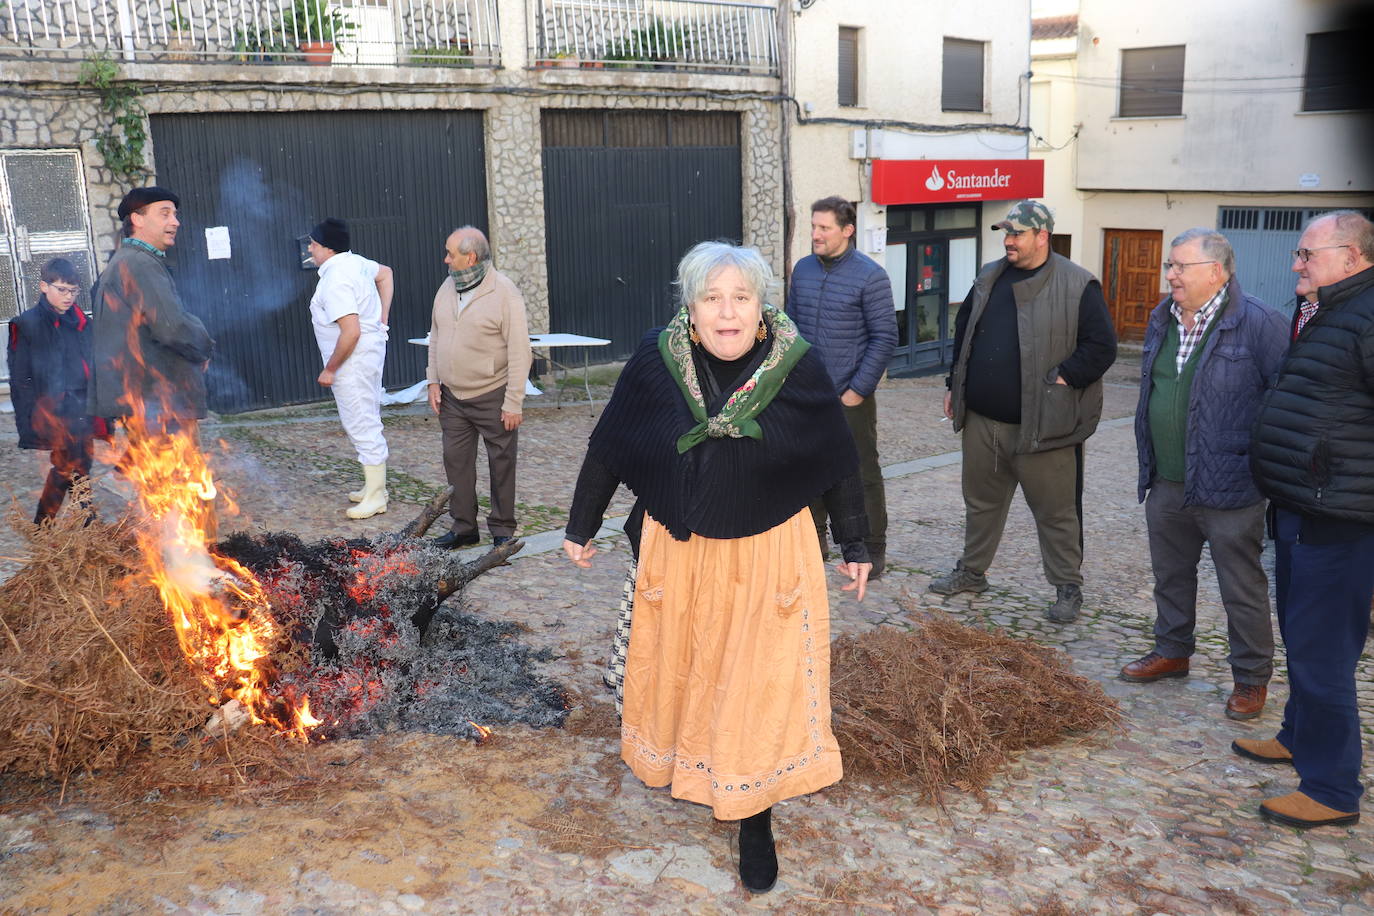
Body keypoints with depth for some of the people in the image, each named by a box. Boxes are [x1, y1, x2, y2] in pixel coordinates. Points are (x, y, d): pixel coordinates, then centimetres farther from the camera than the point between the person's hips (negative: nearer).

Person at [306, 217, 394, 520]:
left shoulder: (335, 282, -23)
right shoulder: (355, 262, 7)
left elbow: (351, 332, -29)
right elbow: (385, 273, 26)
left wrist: (330, 369, -19)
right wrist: (383, 316, 23)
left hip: (353, 360, -11)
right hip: (371, 350, 11)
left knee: (362, 426, -4)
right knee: (365, 422, 18)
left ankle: (375, 497, 3)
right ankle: (374, 486, 28)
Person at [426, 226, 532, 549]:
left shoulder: (505, 293, -14)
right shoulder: (447, 288, 6)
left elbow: (519, 352, -15)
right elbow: (435, 337, 16)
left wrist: (513, 403, -17)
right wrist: (433, 381, 8)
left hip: (492, 397, -6)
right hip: (452, 395, 6)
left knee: (501, 463, 5)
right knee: (456, 461, 11)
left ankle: (502, 529, 18)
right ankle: (463, 526, 23)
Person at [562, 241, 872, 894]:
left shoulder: (799, 368, -13)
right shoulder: (655, 362, -13)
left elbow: (838, 462, -2)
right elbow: (607, 448, -1)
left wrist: (855, 547, 5)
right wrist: (580, 527, 7)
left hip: (768, 556, -1)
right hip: (677, 552, 1)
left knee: (762, 686, 4)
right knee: (678, 669, 17)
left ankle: (756, 819, 21)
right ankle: (682, 765, 44)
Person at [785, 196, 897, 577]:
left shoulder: (870, 276, -10)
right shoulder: (803, 269, 6)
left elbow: (885, 338, -10)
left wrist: (858, 390, -13)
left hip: (850, 398, -5)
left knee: (863, 474, 3)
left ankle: (872, 550, 15)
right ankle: (813, 538, 28)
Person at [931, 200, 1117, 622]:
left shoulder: (1077, 286, -9)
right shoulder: (989, 278, 10)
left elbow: (1102, 346, -10)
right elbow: (963, 331, 20)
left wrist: (1063, 379, -16)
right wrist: (955, 386, 16)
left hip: (1041, 426, -6)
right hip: (982, 421, 6)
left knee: (1055, 511, 5)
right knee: (981, 502, 19)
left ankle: (1068, 588, 20)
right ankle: (972, 571, 36)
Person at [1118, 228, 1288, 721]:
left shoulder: (1257, 323, -16)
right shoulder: (1162, 318, 8)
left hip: (1228, 488, -7)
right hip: (1167, 484, 7)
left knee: (1242, 588, 6)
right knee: (1171, 576, 21)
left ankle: (1252, 678, 22)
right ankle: (1172, 651, 39)